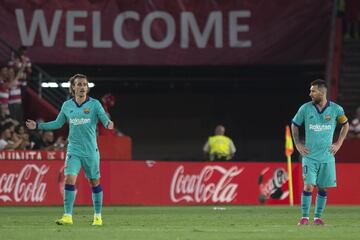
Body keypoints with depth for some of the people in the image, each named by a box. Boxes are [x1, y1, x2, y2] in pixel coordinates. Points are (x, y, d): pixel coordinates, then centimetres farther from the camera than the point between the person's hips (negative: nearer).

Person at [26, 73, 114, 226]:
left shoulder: (94, 104, -3)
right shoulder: (67, 105, 6)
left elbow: (105, 120, -11)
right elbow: (58, 123, 17)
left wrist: (108, 124, -34)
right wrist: (38, 126, 11)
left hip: (91, 151, -2)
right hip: (73, 150, 2)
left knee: (94, 183, 7)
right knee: (69, 179, -14)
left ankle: (98, 216, 20)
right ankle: (68, 216, -13)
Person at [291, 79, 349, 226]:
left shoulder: (336, 109, -2)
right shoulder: (305, 108, -1)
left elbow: (345, 125, 15)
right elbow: (294, 125, 14)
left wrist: (338, 144, 8)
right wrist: (297, 144, 7)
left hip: (327, 156, 1)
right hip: (310, 155, -1)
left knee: (323, 188, 5)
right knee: (308, 186, -11)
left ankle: (317, 217, 16)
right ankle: (305, 217, -3)